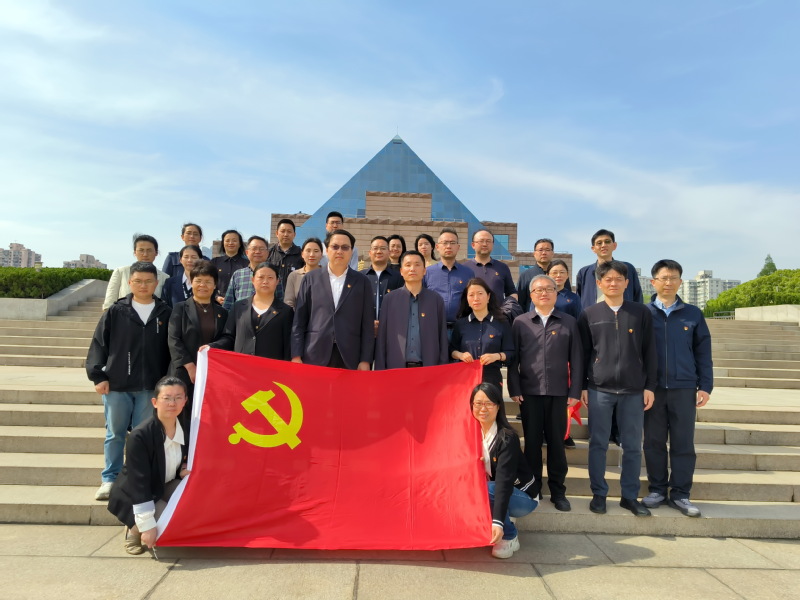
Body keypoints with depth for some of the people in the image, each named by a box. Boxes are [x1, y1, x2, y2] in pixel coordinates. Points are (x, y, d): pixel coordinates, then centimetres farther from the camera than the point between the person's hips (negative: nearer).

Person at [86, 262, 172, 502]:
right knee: (115, 434, 10)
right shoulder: (115, 312, 1)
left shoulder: (165, 313, 2)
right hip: (116, 385, 0)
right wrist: (98, 376, -3)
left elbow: (170, 349, 6)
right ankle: (109, 480, 24)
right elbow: (99, 344, 3)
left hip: (150, 387, 0)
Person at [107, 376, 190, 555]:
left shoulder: (186, 429, -11)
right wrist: (147, 525, -28)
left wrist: (184, 469, -15)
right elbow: (139, 483, -27)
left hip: (165, 487, 6)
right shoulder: (140, 435, -28)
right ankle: (135, 529, 5)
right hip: (134, 495, -6)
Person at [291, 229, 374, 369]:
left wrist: (365, 360, -1)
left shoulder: (362, 281, 7)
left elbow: (368, 324, 5)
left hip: (349, 360, 0)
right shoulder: (311, 279, 8)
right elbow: (299, 321, 6)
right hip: (314, 358, 0)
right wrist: (296, 357, 0)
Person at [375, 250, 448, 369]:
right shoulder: (389, 299, 4)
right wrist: (380, 371, 0)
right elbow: (382, 339, 4)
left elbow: (442, 338, 6)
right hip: (396, 367, 0)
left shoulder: (436, 300, 5)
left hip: (428, 368, 0)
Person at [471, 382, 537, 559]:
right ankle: (506, 519, 5)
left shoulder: (507, 437, -25)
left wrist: (498, 522, -41)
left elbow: (504, 480, -34)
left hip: (522, 496, -6)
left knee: (484, 490, -31)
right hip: (490, 489, 6)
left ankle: (509, 538, -9)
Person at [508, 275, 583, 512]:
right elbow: (513, 358, 3)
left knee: (556, 441, 8)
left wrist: (575, 391, -1)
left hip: (558, 392, 0)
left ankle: (558, 491, 21)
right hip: (529, 392, 0)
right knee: (532, 441, 7)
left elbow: (576, 359, 4)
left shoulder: (569, 323, 6)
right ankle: (532, 490, 20)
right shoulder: (520, 322, 5)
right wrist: (514, 389, -3)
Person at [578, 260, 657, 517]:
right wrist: (582, 386, 1)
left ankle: (630, 496, 21)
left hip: (634, 390, 1)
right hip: (599, 389, -1)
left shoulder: (641, 312, 5)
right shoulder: (589, 314, 4)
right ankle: (599, 494, 17)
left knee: (632, 446, 8)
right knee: (598, 444, 4)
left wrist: (650, 386, 2)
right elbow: (582, 353, 5)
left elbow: (649, 352, 6)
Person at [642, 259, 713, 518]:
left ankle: (680, 494, 16)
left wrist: (705, 386, 1)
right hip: (652, 388, 0)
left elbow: (703, 352, 7)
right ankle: (657, 490, 20)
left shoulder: (693, 314, 7)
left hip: (684, 388, 1)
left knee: (683, 444, 4)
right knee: (654, 442, 7)